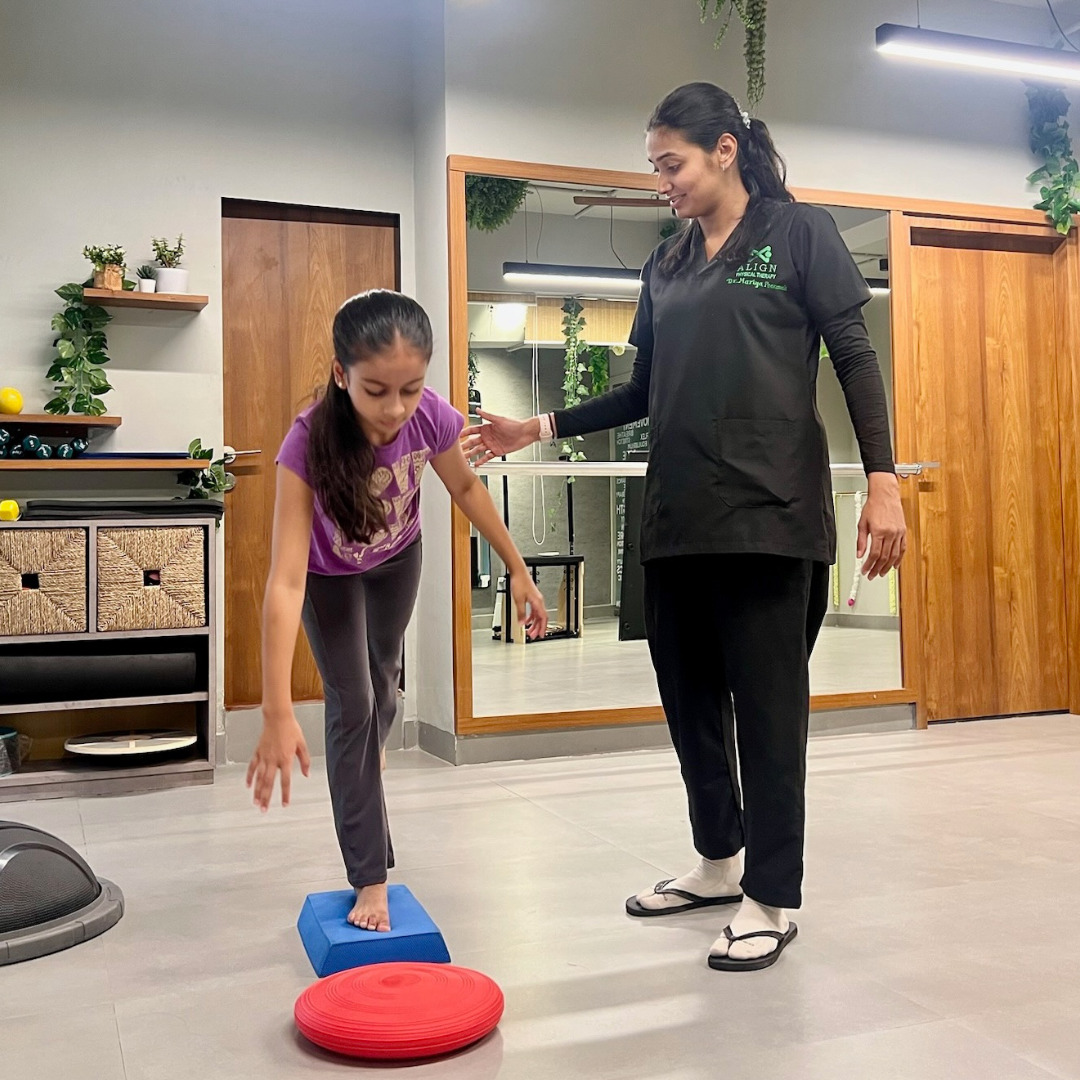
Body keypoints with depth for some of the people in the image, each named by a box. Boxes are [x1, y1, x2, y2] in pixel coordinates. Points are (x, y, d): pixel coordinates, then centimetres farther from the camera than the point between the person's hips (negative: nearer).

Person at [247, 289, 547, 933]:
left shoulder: (431, 417, -34)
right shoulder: (309, 443, -43)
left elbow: (466, 486, -11)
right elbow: (286, 580, -48)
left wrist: (518, 570, -7)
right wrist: (278, 714, -53)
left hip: (398, 560, 3)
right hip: (330, 574, -3)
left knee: (384, 679, 23)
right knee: (352, 705, -7)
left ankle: (364, 772, 57)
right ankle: (371, 880, 5)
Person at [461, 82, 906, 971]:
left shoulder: (799, 232, 2)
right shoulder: (666, 266, 17)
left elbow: (855, 359, -3)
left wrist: (883, 481, -13)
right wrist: (544, 428, 11)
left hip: (769, 512, -6)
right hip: (676, 515, 6)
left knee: (767, 702, -2)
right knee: (691, 696, 11)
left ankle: (772, 899, 10)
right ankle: (719, 862, 28)